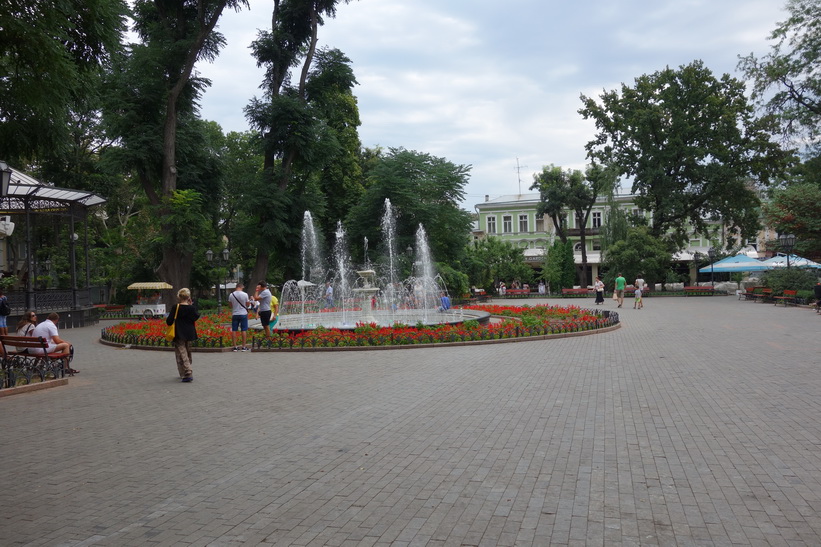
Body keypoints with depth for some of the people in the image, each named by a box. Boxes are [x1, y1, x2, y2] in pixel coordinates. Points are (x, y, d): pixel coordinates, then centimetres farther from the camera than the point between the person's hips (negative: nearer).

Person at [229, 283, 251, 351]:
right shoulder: (245, 294, -11)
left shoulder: (231, 295, -3)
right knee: (244, 330, 3)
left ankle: (235, 347, 7)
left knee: (234, 330, 7)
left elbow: (231, 305, 6)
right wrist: (249, 300, 18)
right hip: (243, 314, -2)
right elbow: (247, 304, -2)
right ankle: (244, 347, 3)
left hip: (235, 314, 2)